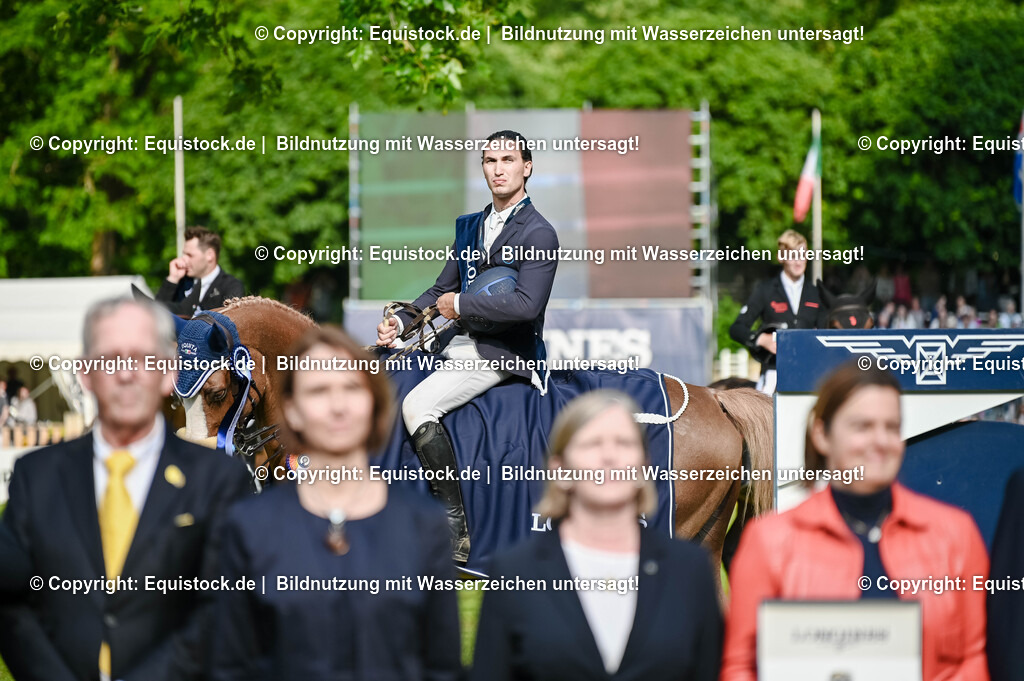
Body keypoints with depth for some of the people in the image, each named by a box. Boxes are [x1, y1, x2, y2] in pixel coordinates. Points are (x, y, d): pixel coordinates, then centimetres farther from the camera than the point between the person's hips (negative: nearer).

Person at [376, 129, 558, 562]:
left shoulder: (539, 234, -10)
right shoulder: (470, 226, 16)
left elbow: (526, 304, -23)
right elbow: (441, 291, 20)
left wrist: (461, 305, -15)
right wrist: (399, 322, 3)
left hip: (503, 353, -9)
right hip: (457, 344, 9)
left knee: (416, 405, -27)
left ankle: (455, 525, -22)